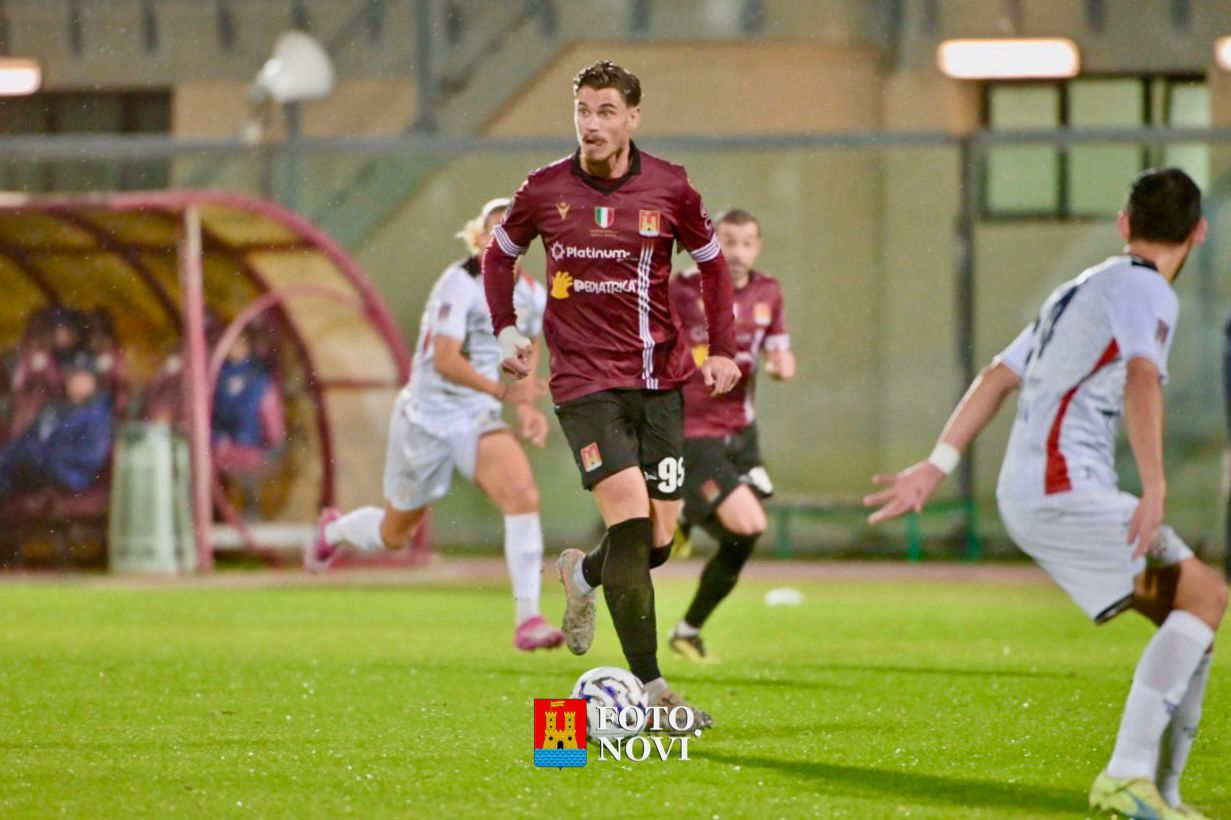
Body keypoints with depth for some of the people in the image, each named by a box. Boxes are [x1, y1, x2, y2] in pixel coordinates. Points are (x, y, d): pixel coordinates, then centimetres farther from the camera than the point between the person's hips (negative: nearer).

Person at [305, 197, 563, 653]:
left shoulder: (531, 295, 2)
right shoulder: (461, 283, -20)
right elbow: (445, 360, -30)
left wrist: (526, 407, 5)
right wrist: (502, 391, -42)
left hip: (478, 419, 4)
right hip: (427, 418, -4)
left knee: (523, 495, -25)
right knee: (395, 533, 14)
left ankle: (527, 618, -24)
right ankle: (333, 530, 50)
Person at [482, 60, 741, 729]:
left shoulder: (670, 189, -1)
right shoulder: (544, 191, -3)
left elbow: (710, 261, 14)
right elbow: (500, 254, 16)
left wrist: (722, 349, 7)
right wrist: (506, 331, 7)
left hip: (659, 380, 3)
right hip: (584, 381, -3)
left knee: (658, 540, 2)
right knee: (630, 515, -19)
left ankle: (582, 574, 39)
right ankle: (649, 687, -15)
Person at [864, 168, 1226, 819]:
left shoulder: (1081, 290, 25)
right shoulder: (1144, 289, -4)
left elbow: (998, 375, 26)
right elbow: (1141, 381, -21)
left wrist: (938, 465, 27)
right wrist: (1153, 489, -30)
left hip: (1025, 495, 9)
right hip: (1067, 486, -9)